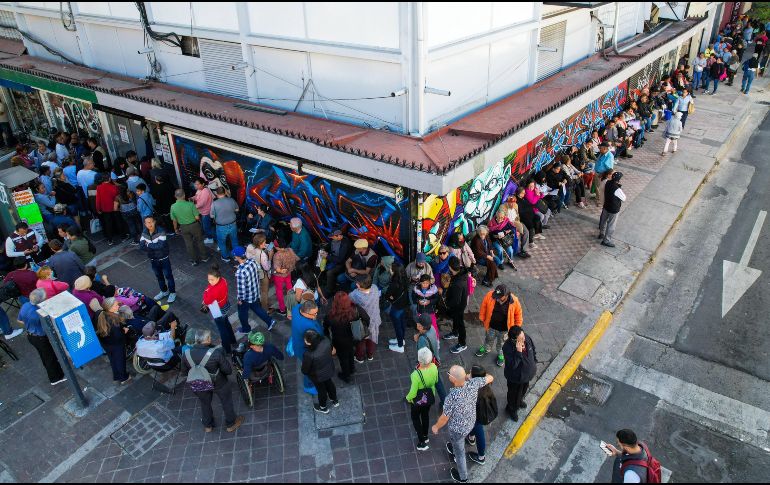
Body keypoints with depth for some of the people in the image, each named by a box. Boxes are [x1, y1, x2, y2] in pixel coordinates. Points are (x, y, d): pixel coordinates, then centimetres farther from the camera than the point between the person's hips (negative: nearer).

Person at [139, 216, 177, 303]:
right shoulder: (144, 233, -6)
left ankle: (172, 292, 27)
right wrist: (154, 247, -25)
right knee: (158, 276, 22)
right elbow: (141, 246, -13)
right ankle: (164, 291, 42)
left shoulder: (161, 231, -22)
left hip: (163, 258, -5)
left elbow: (161, 245, -30)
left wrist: (148, 245, -20)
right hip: (153, 259, 6)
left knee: (168, 275, 9)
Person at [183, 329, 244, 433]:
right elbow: (228, 370, -25)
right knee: (226, 402, 25)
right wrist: (226, 359, -4)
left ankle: (207, 425, 55)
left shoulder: (187, 354, -22)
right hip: (219, 384, -3)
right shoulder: (216, 353, -35)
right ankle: (231, 424, 47)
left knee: (205, 404, 31)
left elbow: (186, 370, -3)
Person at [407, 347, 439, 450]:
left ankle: (422, 442, 28)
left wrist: (408, 398, -4)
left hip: (418, 400, -5)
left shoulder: (416, 374, -39)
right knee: (425, 415, 30)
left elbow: (413, 392, -25)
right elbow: (436, 380, -1)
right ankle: (425, 436, 53)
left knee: (415, 418, 23)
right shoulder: (434, 367, -23)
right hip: (430, 397, 5)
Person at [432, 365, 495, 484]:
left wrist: (436, 427, -2)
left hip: (458, 429, -5)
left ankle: (462, 477, 49)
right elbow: (490, 378, -8)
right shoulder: (473, 383, -28)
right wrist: (469, 377, 7)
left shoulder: (451, 398, -41)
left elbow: (444, 418, -24)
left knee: (459, 452, 24)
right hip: (470, 423, 5)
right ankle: (454, 450, 68)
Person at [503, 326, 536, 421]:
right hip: (515, 377, -6)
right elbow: (513, 365, -37)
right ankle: (511, 409, 52)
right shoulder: (507, 348, -38)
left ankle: (519, 400, 66)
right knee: (514, 393, 21)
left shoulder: (527, 338, -22)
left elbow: (533, 350, 0)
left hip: (527, 373, 6)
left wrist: (534, 363, 10)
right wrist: (518, 352, -46)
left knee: (524, 389, 34)